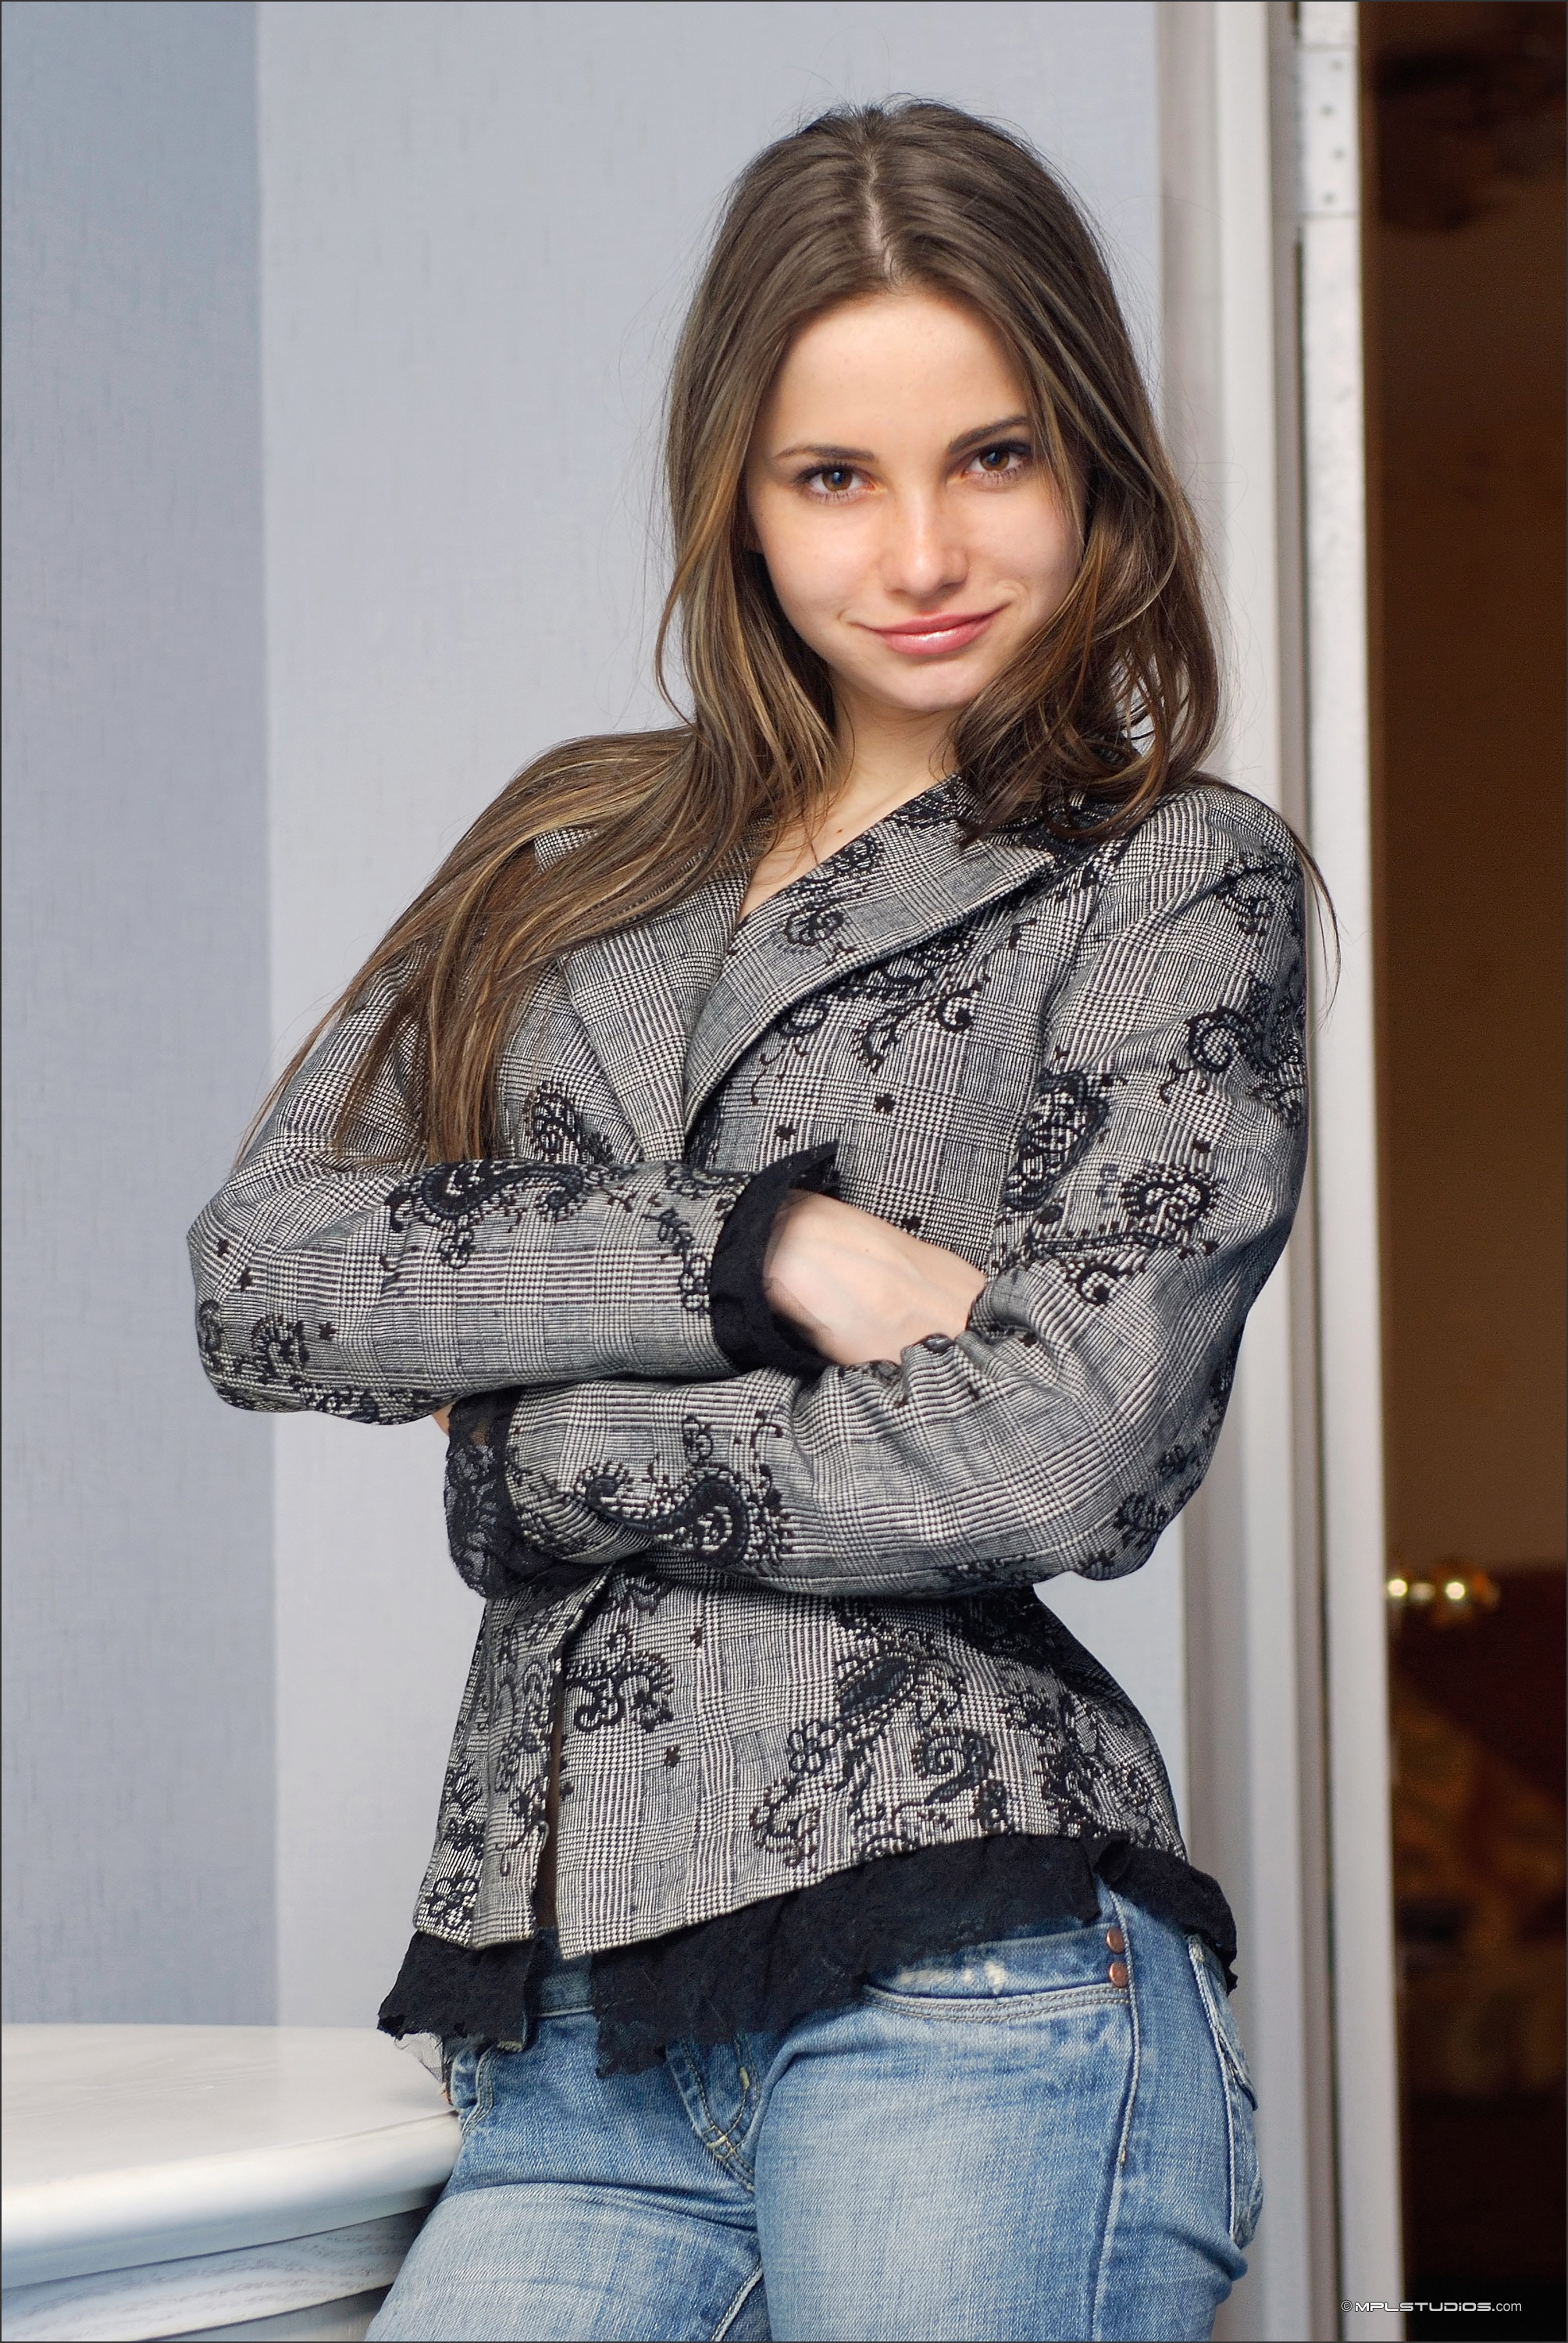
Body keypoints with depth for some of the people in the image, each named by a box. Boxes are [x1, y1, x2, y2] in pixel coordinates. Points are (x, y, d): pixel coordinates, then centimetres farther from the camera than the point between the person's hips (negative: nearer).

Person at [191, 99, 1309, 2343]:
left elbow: (1071, 1450, -8)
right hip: (574, 2038, 4)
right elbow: (261, 1276, 3)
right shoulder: (566, 859, 17)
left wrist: (542, 1445, -2)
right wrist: (759, 1246, -9)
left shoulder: (1178, 883, 5)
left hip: (966, 1992, -4)